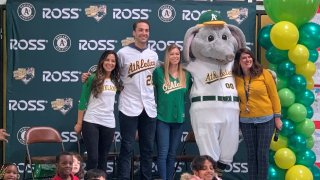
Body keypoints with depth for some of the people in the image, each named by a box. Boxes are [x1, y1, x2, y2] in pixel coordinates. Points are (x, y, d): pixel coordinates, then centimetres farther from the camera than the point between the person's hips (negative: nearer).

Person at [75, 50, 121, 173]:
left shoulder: (116, 81, 7)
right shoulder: (93, 78, -5)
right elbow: (83, 101, -4)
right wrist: (79, 123, -5)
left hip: (109, 124, 4)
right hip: (91, 122, -4)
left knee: (103, 158, 10)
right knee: (93, 158, -7)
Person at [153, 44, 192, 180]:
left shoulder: (186, 75, 5)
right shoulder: (159, 72, -5)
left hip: (179, 118, 3)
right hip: (162, 118, -3)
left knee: (172, 153, 11)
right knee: (163, 153, -4)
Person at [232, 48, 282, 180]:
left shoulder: (264, 74, -5)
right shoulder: (236, 78, 1)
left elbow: (274, 95, -2)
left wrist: (277, 117, -3)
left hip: (266, 119, -2)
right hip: (246, 121, 2)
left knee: (262, 153, 2)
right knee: (251, 154, 9)